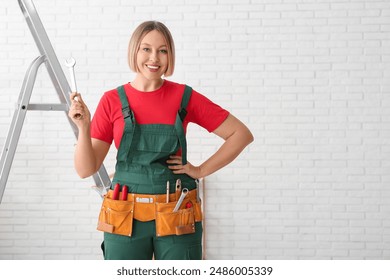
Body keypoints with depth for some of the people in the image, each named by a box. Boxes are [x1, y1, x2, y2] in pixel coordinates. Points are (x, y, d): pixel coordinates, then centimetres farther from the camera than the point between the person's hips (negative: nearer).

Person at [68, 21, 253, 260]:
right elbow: (86, 169, -1)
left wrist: (202, 170, -3)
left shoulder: (184, 97, 0)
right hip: (125, 217, 1)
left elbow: (241, 134, 3)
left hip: (177, 219, 0)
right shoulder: (113, 100, 1)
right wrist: (84, 129, -17)